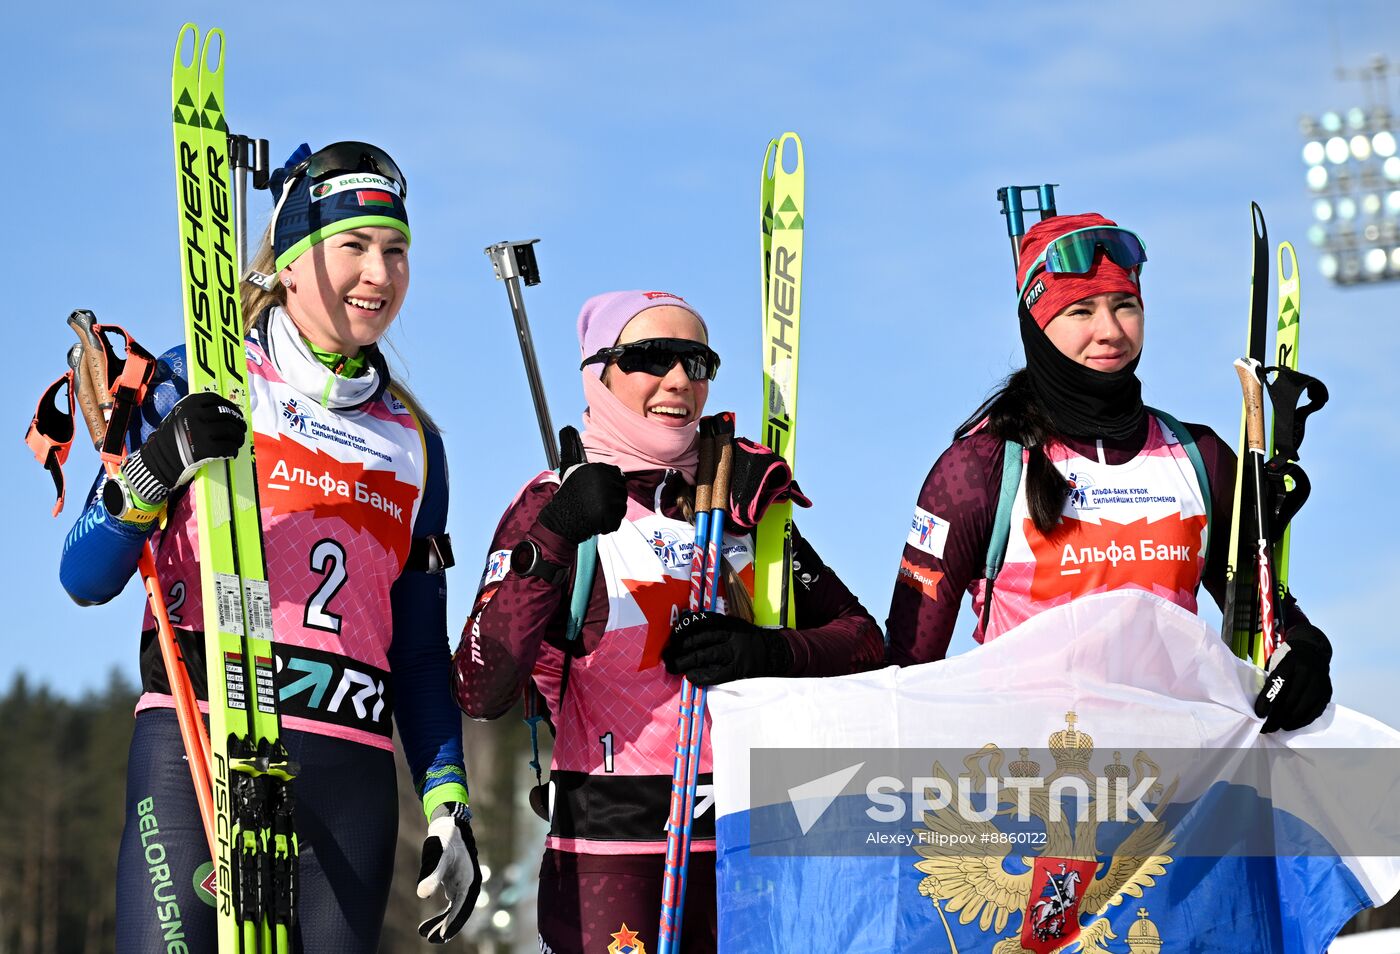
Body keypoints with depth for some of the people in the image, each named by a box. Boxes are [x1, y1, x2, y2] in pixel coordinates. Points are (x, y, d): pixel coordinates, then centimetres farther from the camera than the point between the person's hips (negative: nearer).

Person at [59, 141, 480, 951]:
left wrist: (448, 799, 10)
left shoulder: (413, 439, 20)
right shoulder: (199, 382, 7)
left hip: (352, 770, 4)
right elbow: (85, 579, 1)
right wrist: (151, 474, -17)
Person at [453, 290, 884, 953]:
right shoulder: (551, 509, -2)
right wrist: (551, 544, -25)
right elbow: (481, 694, -15)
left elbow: (864, 641, 8)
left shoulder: (744, 502, 10)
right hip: (610, 852, -4)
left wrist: (768, 654, -11)